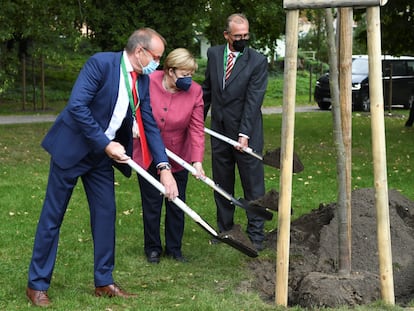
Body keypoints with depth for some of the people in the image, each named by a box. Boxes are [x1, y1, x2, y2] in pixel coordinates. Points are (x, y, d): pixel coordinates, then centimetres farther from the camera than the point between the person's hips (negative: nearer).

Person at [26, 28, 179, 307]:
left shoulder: (143, 80, 1)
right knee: (52, 216, 2)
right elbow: (77, 106, -27)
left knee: (106, 214, 7)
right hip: (71, 148, -7)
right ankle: (37, 284, 12)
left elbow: (150, 125, 2)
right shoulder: (101, 63, -20)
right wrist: (106, 144, -24)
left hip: (102, 155, 7)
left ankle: (104, 282, 19)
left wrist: (164, 167, -8)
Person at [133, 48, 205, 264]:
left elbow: (197, 129, -16)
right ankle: (152, 248, 24)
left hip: (178, 158, 1)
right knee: (151, 204, 9)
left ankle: (174, 248, 26)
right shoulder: (148, 82, -18)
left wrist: (197, 160, -25)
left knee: (176, 205, 10)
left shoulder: (194, 91, -14)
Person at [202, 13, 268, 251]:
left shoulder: (258, 61, -10)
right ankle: (224, 229, 26)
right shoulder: (214, 54, 4)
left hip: (246, 134, -5)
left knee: (253, 185, 1)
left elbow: (254, 100, -15)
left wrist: (244, 134, -20)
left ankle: (256, 234, 9)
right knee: (222, 185, 14)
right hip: (220, 132, 5)